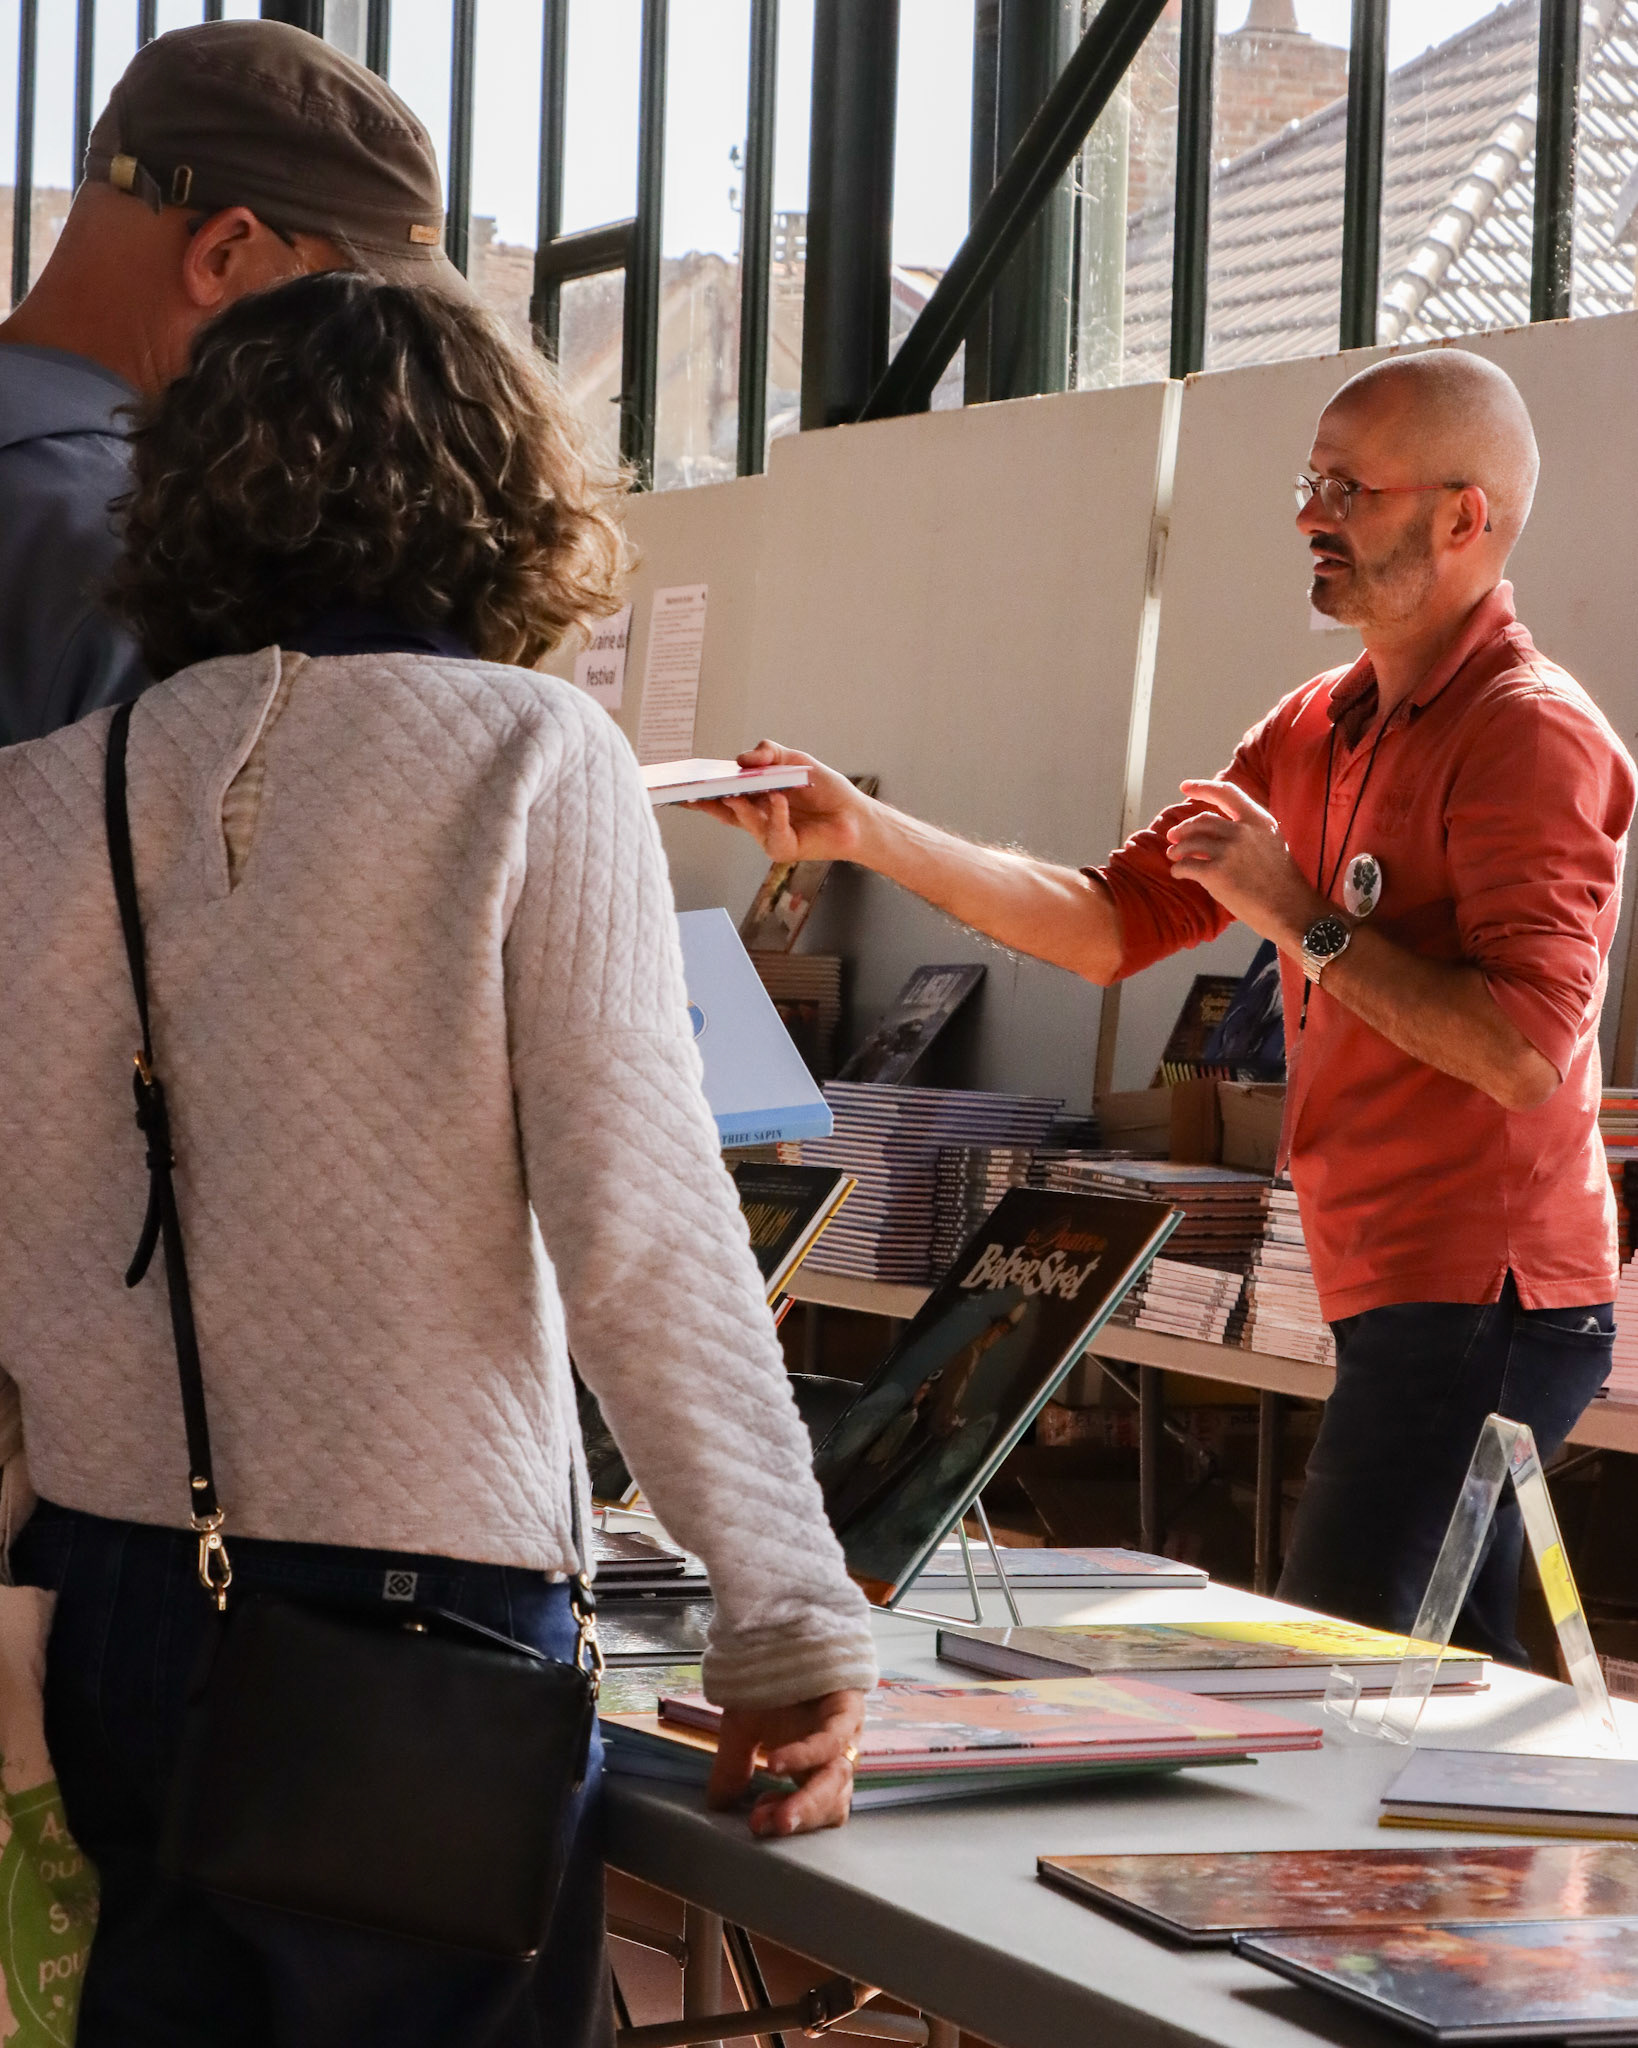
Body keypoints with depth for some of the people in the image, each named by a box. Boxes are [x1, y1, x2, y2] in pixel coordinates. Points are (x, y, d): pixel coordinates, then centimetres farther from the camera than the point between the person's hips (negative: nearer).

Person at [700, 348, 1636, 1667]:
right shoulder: (1317, 735, 15)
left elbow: (1523, 1051, -22)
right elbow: (1115, 923, 14)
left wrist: (1302, 917, -14)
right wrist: (868, 835, 6)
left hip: (1479, 1298, -9)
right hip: (1397, 1294, 9)